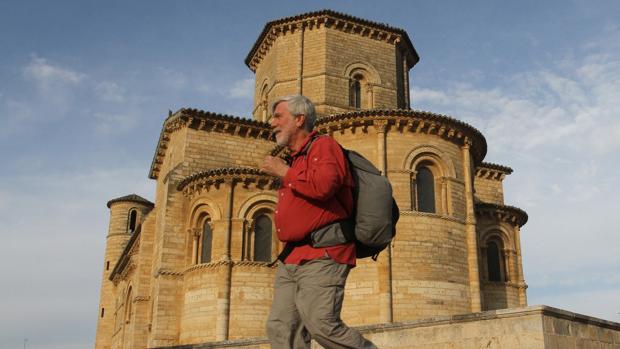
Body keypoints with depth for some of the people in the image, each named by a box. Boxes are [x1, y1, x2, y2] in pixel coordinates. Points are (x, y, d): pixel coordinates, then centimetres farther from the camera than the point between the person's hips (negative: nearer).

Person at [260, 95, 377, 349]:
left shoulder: (323, 146, -2)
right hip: (291, 258, 9)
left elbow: (324, 185, -22)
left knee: (322, 324, -18)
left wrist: (283, 172, -9)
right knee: (280, 328, -1)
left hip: (322, 255, -9)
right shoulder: (296, 159, 24)